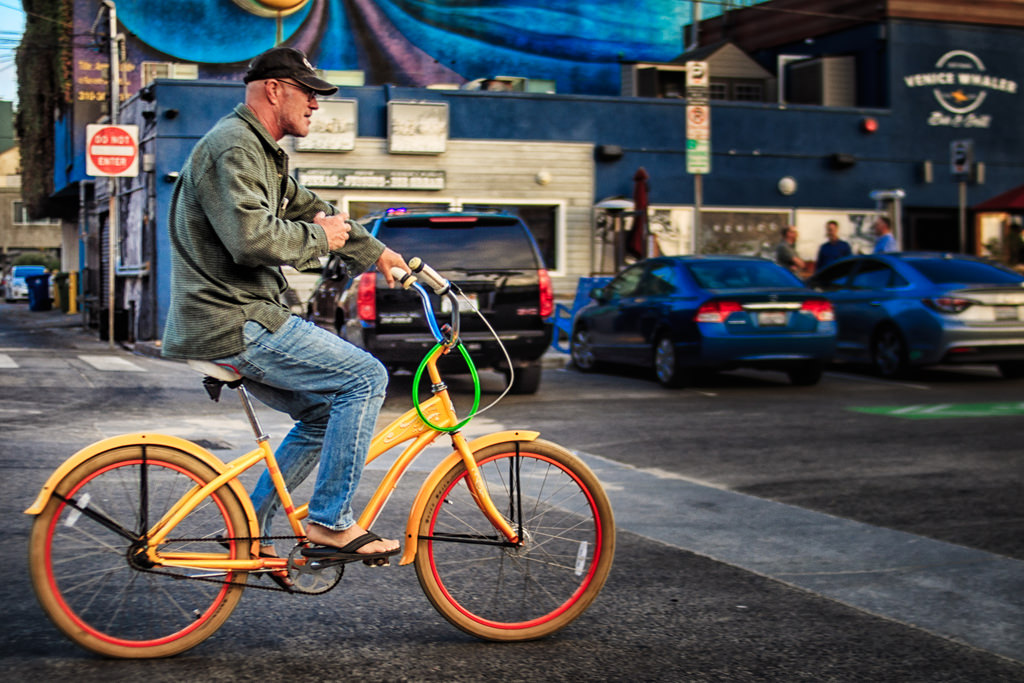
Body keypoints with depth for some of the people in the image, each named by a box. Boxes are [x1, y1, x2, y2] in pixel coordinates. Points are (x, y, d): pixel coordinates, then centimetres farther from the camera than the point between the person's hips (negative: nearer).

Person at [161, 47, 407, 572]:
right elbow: (252, 237, -27)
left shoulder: (259, 151, 21)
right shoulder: (233, 146, -14)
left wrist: (375, 253, 34)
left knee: (324, 412, 14)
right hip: (233, 322, -11)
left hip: (235, 320, 11)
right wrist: (317, 238, -11)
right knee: (365, 377, -11)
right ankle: (330, 521, -7)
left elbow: (308, 209, 32)